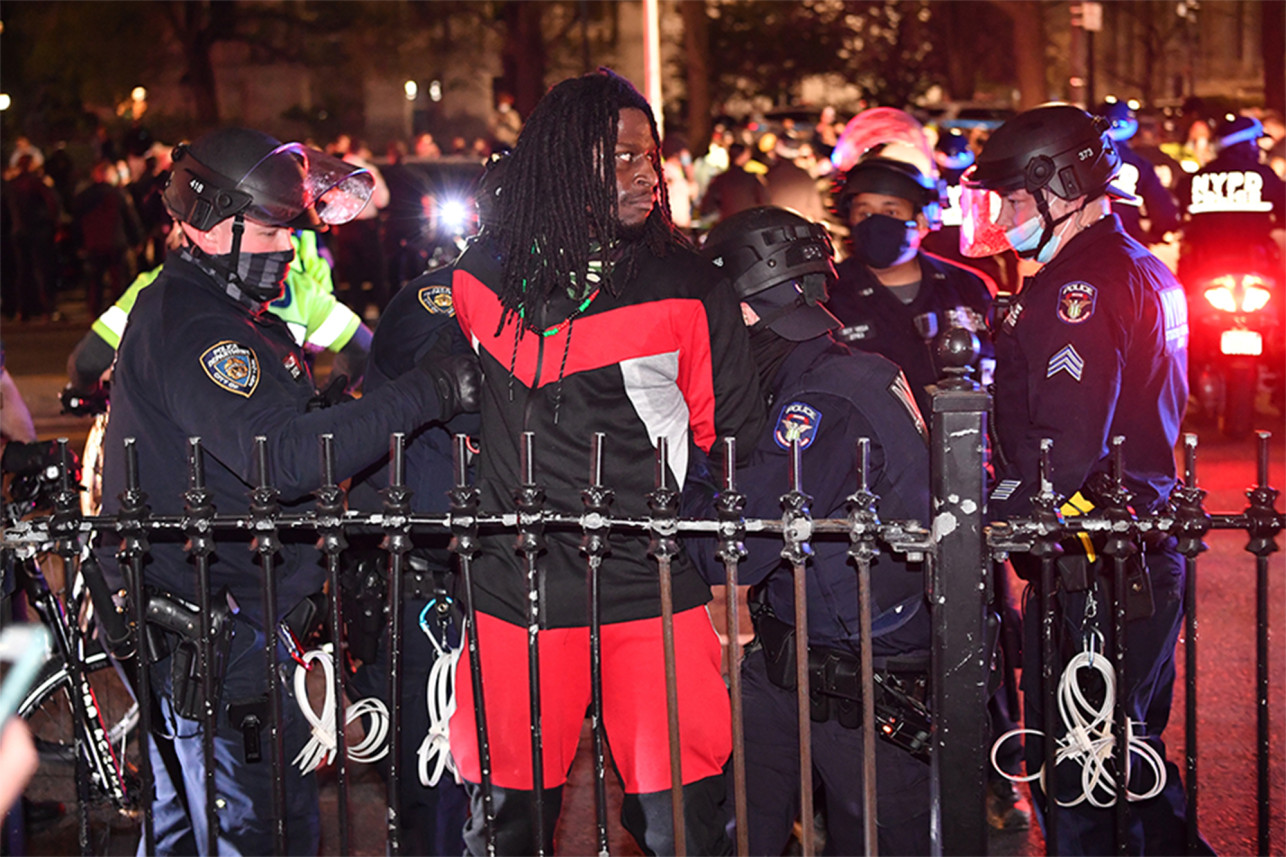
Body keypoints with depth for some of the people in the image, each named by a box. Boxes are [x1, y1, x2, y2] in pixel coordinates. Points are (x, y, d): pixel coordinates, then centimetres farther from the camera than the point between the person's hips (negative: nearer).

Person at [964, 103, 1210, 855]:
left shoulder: (1082, 285, -16)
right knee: (1132, 751, 20)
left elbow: (1066, 447, -25)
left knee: (1069, 764, -2)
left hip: (1087, 567, -10)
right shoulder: (1147, 270, 16)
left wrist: (987, 520, -19)